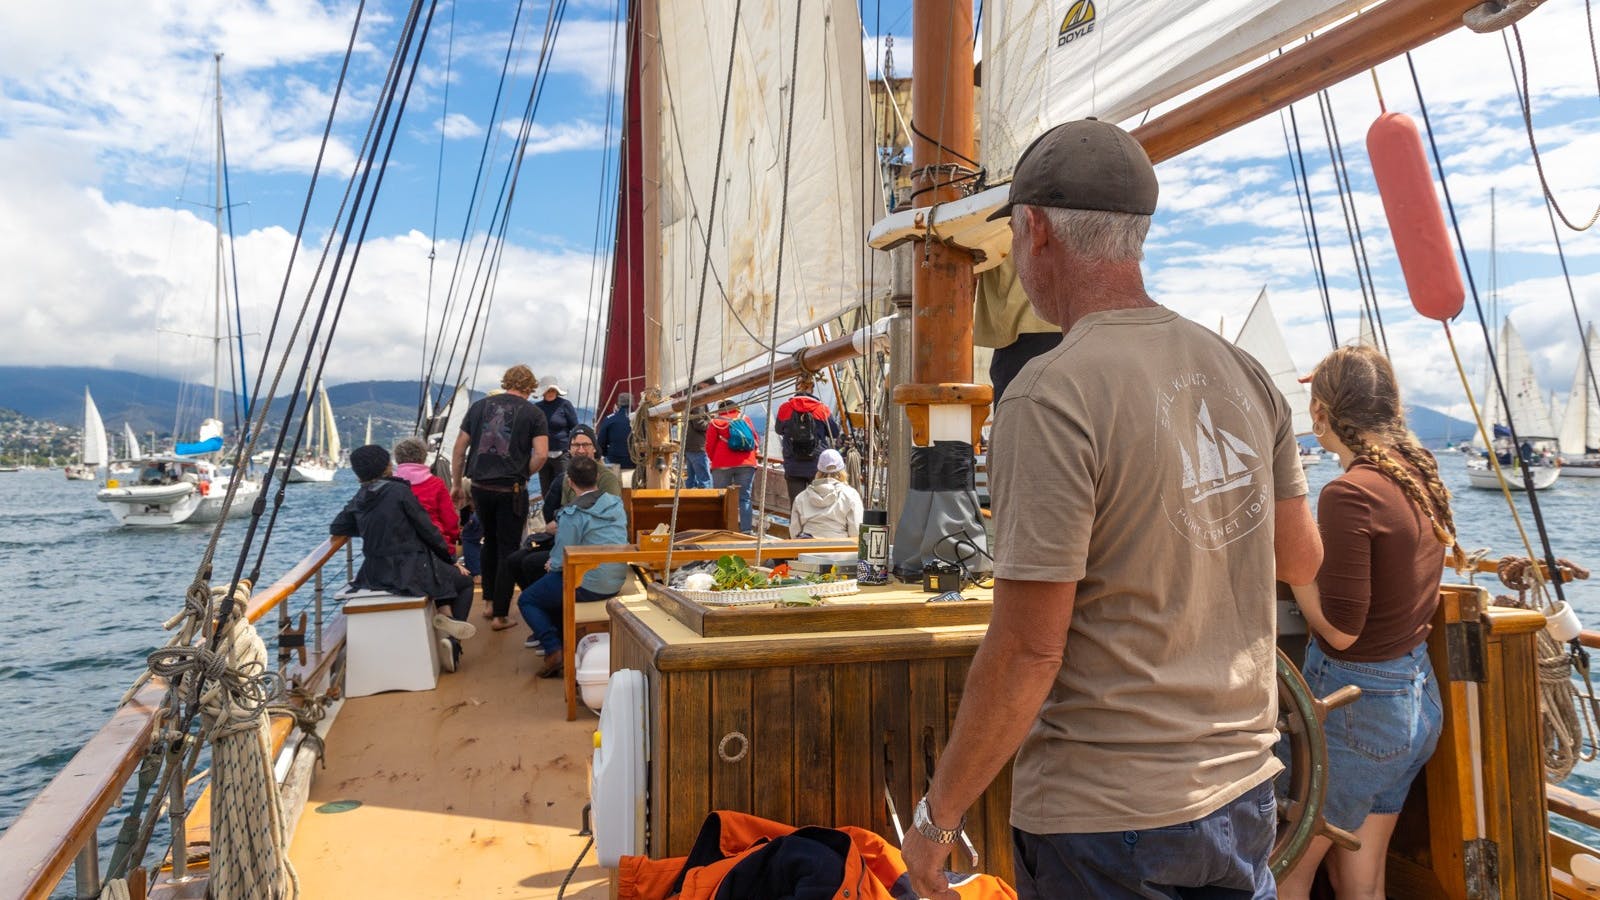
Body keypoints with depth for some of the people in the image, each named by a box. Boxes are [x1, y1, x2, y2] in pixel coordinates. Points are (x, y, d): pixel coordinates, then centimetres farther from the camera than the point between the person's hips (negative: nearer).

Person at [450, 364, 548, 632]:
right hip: (511, 490, -4)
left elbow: (459, 449, 10)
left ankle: (490, 601, 30)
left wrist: (458, 484, 18)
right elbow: (540, 454, -12)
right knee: (508, 549, 5)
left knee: (490, 541, 24)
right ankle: (500, 615, 8)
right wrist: (522, 475, 5)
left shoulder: (480, 406, 9)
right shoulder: (533, 413, -1)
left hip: (480, 486, 4)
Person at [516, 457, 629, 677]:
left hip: (589, 586, -8)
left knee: (526, 600, 12)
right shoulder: (616, 504, 3)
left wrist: (552, 564, 6)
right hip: (616, 582, 8)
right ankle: (555, 635, 32)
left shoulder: (572, 514, -20)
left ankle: (553, 650, -2)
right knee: (552, 582, 31)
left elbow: (562, 561, -19)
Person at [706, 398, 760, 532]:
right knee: (744, 498, 4)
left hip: (723, 465, -2)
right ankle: (745, 530, -5)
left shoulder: (716, 422, 5)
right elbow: (756, 442, 14)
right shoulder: (745, 419, 12)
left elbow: (709, 446, 2)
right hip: (746, 464, 2)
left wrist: (715, 461, 19)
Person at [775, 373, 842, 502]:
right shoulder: (822, 409, -4)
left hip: (793, 468, 0)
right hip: (818, 467, 0)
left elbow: (779, 431, 14)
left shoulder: (785, 408, -2)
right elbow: (835, 433, 7)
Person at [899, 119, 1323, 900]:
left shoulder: (1052, 395, -22)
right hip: (1244, 792, 7)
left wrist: (937, 813, -9)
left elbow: (1027, 653, -22)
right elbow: (1302, 560, 12)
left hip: (1102, 818, -6)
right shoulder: (1244, 373, 0)